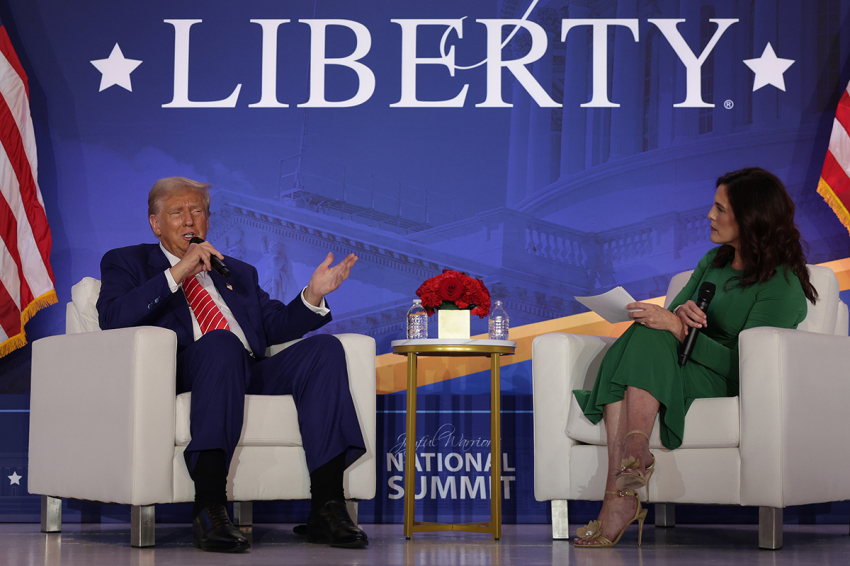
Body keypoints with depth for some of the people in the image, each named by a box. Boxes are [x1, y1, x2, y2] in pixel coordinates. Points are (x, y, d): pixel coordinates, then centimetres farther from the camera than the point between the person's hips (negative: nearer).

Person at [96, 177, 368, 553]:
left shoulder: (239, 273, 33)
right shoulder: (127, 263, 19)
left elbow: (275, 326, 22)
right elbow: (112, 320, -1)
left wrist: (313, 295, 3)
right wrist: (177, 273, -7)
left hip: (251, 373, 5)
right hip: (182, 374, -5)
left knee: (323, 348, -21)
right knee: (221, 344, -37)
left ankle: (326, 505, -29)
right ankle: (209, 508, -43)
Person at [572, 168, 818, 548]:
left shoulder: (782, 284, -8)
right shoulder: (714, 260, 17)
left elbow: (742, 362, -16)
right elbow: (670, 315, 15)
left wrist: (677, 327, -22)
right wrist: (682, 311, -10)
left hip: (732, 387, -7)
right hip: (687, 372, 7)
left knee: (648, 338, -30)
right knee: (623, 352, -27)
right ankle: (622, 495, -40)